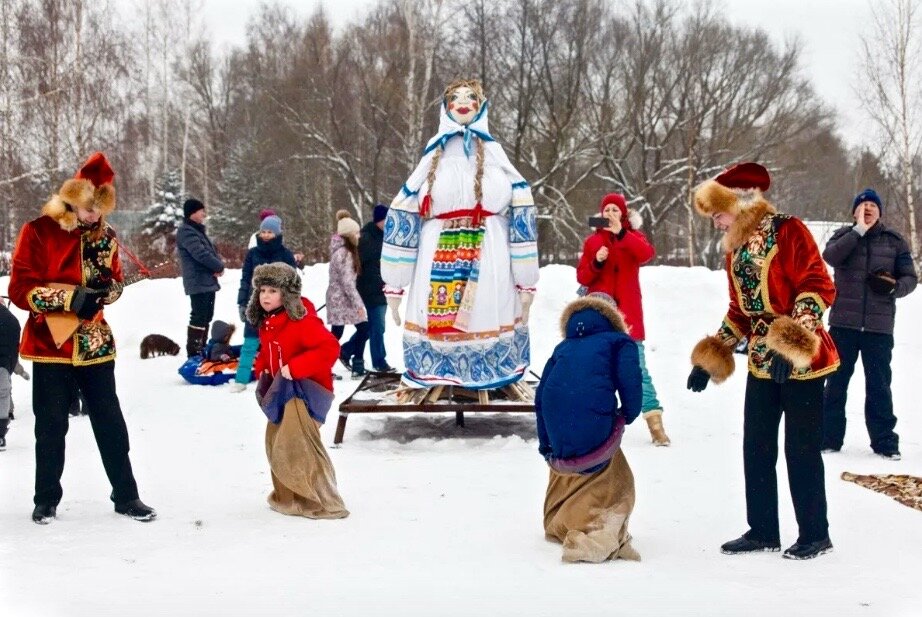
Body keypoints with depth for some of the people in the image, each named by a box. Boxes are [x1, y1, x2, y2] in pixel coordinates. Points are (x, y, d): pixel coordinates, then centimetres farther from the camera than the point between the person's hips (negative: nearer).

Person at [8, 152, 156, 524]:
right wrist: (71, 297, -22)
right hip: (50, 344, -3)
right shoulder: (38, 231, -8)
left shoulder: (105, 236, 3)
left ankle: (126, 496, 17)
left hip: (95, 344, 3)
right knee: (51, 426, 6)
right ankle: (46, 500, 20)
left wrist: (107, 289, -11)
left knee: (110, 422, 7)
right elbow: (21, 290, -11)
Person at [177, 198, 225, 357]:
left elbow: (212, 250, 16)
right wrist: (219, 267, -10)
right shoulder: (186, 232, -12)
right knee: (198, 317, -12)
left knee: (206, 316, 15)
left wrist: (219, 266, -4)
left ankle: (201, 348, 23)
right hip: (198, 283, -10)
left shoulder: (198, 230, 19)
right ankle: (193, 353, -11)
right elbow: (201, 254, -22)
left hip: (208, 282, 10)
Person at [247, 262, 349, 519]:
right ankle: (288, 496, 34)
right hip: (281, 391, 10)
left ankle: (325, 503, -6)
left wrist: (295, 368, -29)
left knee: (299, 445, -15)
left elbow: (329, 348, -29)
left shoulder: (302, 321, -20)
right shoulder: (266, 323, 8)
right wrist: (262, 370, 6)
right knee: (276, 443, 17)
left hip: (304, 390, -10)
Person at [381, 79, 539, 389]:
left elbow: (521, 216, 7)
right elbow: (401, 217, 10)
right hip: (438, 264, 1)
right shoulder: (433, 159, 13)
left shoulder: (494, 156, 11)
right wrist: (394, 285, 4)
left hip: (488, 263, -1)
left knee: (487, 322, -5)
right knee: (437, 324, -4)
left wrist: (526, 281, 0)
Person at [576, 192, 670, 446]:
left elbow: (647, 254, -17)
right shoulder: (593, 241, 7)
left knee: (638, 368, -6)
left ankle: (655, 423, -8)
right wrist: (596, 263, -14)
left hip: (627, 313, -1)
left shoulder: (633, 236, 6)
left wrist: (621, 234, -26)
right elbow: (582, 277, 5)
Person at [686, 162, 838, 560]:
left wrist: (791, 342, -27)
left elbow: (819, 287, -18)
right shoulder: (736, 250, 12)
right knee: (756, 449, 9)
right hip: (761, 362, 8)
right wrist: (711, 357, 16)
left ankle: (814, 535, 11)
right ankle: (763, 530, 19)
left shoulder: (787, 232, -11)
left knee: (801, 449, -1)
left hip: (800, 360, -7)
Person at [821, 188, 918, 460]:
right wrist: (859, 230, -19)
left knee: (879, 384, 4)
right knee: (836, 380, 5)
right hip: (843, 322, 0)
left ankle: (885, 440, 12)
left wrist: (893, 287, -14)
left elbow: (910, 277, 7)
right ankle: (829, 437, 13)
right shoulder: (844, 235, 5)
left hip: (879, 325, 0)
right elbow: (830, 256, -16)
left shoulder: (894, 241, 8)